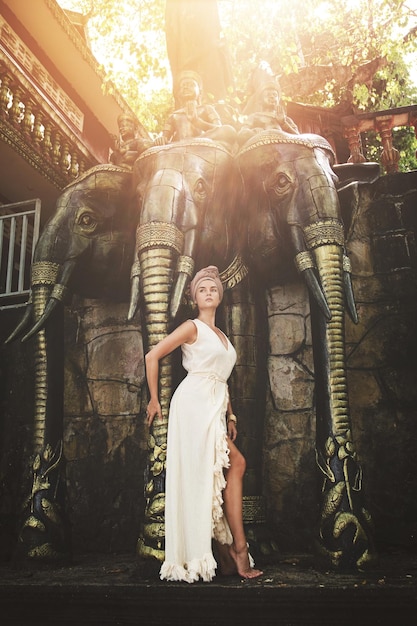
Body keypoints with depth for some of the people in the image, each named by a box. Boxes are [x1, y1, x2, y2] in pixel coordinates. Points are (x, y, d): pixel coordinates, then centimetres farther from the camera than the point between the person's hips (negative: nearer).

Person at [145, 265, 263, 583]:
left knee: (212, 477, 1)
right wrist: (154, 400, -1)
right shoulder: (192, 327, 0)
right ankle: (237, 547, -8)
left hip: (214, 410, 7)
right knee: (237, 463, -13)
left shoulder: (221, 336, 23)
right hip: (196, 403, -7)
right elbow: (152, 357, -3)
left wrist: (230, 415, 17)